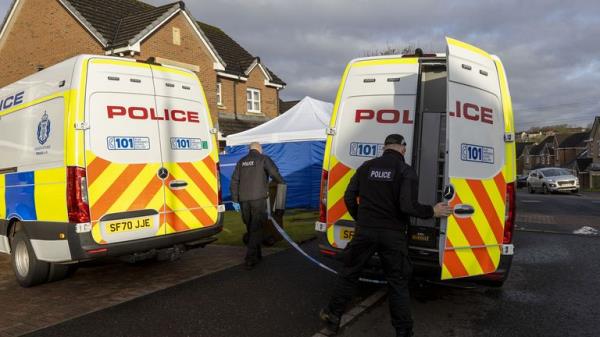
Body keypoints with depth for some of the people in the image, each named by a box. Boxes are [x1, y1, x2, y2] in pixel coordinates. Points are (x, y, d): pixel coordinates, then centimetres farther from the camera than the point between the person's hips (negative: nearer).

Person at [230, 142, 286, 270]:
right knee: (256, 228, -3)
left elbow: (234, 181, 12)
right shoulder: (264, 159, 2)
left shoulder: (241, 161, 17)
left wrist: (235, 200, 13)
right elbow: (274, 173, -9)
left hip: (243, 199, 5)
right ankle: (250, 259, -9)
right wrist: (282, 183, 11)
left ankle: (256, 255, 26)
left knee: (251, 228, 16)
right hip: (258, 198, -5)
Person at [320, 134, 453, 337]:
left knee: (349, 274, 17)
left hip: (365, 231, 3)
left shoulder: (366, 166, 5)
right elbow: (408, 206, -17)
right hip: (392, 235, -2)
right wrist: (432, 212, -1)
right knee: (398, 283, 11)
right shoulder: (406, 171, -8)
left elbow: (349, 197, 6)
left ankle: (333, 319, 28)